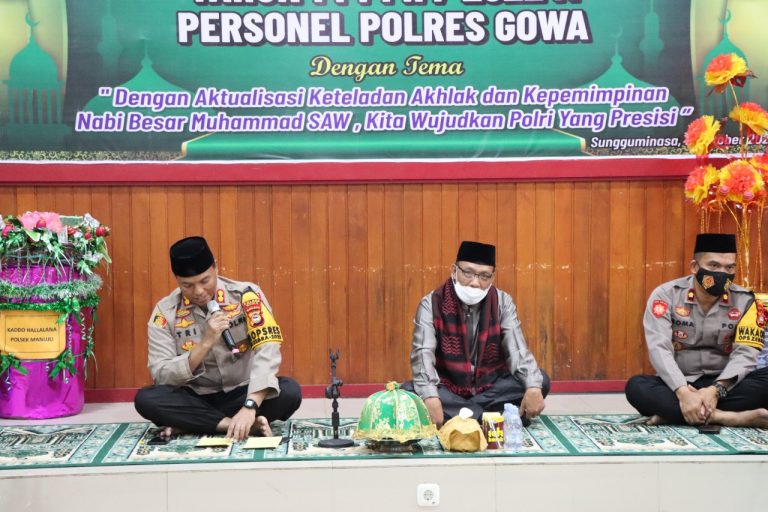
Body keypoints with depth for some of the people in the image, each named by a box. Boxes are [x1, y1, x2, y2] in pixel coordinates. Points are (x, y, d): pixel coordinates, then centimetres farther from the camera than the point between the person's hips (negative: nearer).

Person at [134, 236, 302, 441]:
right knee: (146, 399, -28)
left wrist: (249, 407, -38)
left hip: (242, 394, 0)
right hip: (196, 399, 0)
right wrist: (205, 343, -27)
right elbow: (161, 376, -14)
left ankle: (190, 424, -20)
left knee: (290, 391, -29)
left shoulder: (246, 295, -12)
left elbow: (267, 351, -24)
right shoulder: (165, 311, -9)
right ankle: (240, 425, -25)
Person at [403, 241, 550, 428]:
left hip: (490, 388, 2)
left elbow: (517, 350, -15)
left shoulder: (503, 303, -4)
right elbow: (423, 354, -23)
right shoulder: (431, 304, -11)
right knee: (407, 391, -30)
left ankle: (455, 414, -23)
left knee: (541, 381, -21)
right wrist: (431, 398, -41)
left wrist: (533, 387, -36)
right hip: (448, 389, -2)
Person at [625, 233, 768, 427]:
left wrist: (717, 390, -29)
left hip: (723, 385, 1)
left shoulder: (745, 301, -2)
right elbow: (659, 348, -16)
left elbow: (745, 353, -11)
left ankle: (671, 412, -29)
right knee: (636, 387, -31)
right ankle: (724, 417, -36)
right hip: (678, 386, -1)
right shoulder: (666, 295, -6)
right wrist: (683, 392, -32)